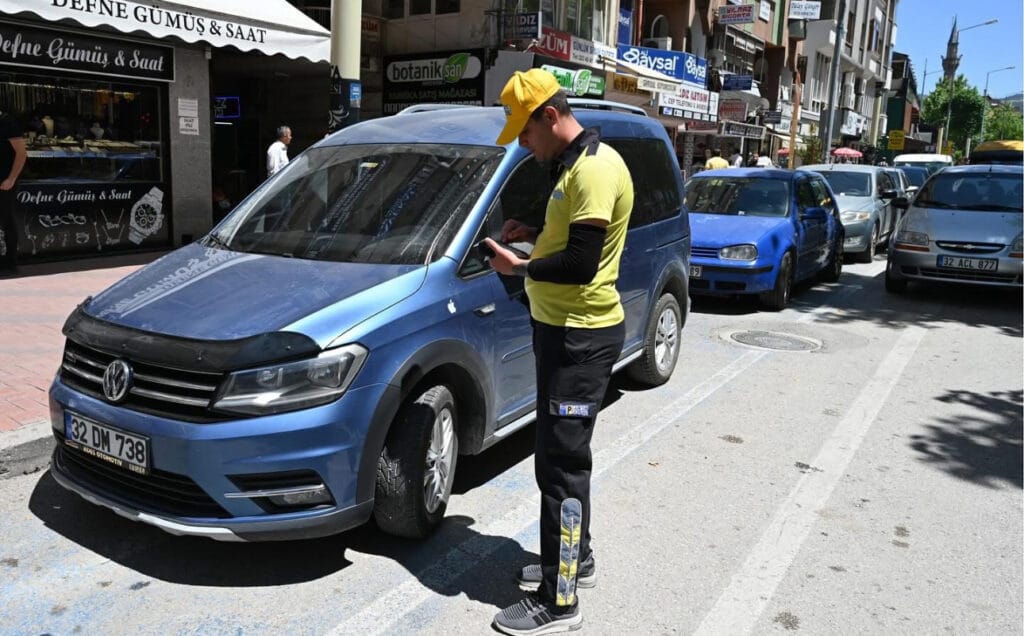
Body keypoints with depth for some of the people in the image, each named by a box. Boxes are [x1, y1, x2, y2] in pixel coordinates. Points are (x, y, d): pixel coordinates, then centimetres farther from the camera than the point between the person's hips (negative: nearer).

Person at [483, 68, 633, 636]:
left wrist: (519, 267, -12)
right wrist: (533, 234, 8)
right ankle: (575, 559, 36)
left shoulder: (594, 169, -19)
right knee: (562, 455, 19)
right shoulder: (576, 164, 14)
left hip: (581, 337, -11)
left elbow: (581, 264, -25)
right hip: (562, 328, 11)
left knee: (561, 462, -5)